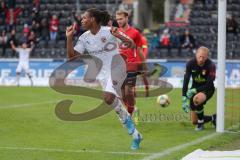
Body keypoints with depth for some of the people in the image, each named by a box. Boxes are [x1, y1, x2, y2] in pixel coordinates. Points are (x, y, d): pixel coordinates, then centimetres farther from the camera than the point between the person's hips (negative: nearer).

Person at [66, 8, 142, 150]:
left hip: (116, 67, -6)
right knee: (114, 101, 3)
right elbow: (72, 56, 1)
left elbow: (131, 45, -11)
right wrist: (69, 37, -9)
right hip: (102, 72, 6)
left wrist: (119, 36, -29)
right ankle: (135, 135, 13)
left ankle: (126, 117, -4)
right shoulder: (85, 38, 3)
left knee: (108, 97, -28)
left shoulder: (108, 31, -12)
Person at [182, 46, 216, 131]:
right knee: (194, 121, 4)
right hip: (195, 90, 4)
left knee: (197, 99, -40)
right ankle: (213, 118, 31)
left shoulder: (211, 66, -22)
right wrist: (184, 99, -24)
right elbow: (186, 81, -16)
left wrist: (194, 90, -32)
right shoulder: (190, 64, -15)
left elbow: (209, 85, -22)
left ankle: (201, 122, -17)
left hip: (207, 90, -4)